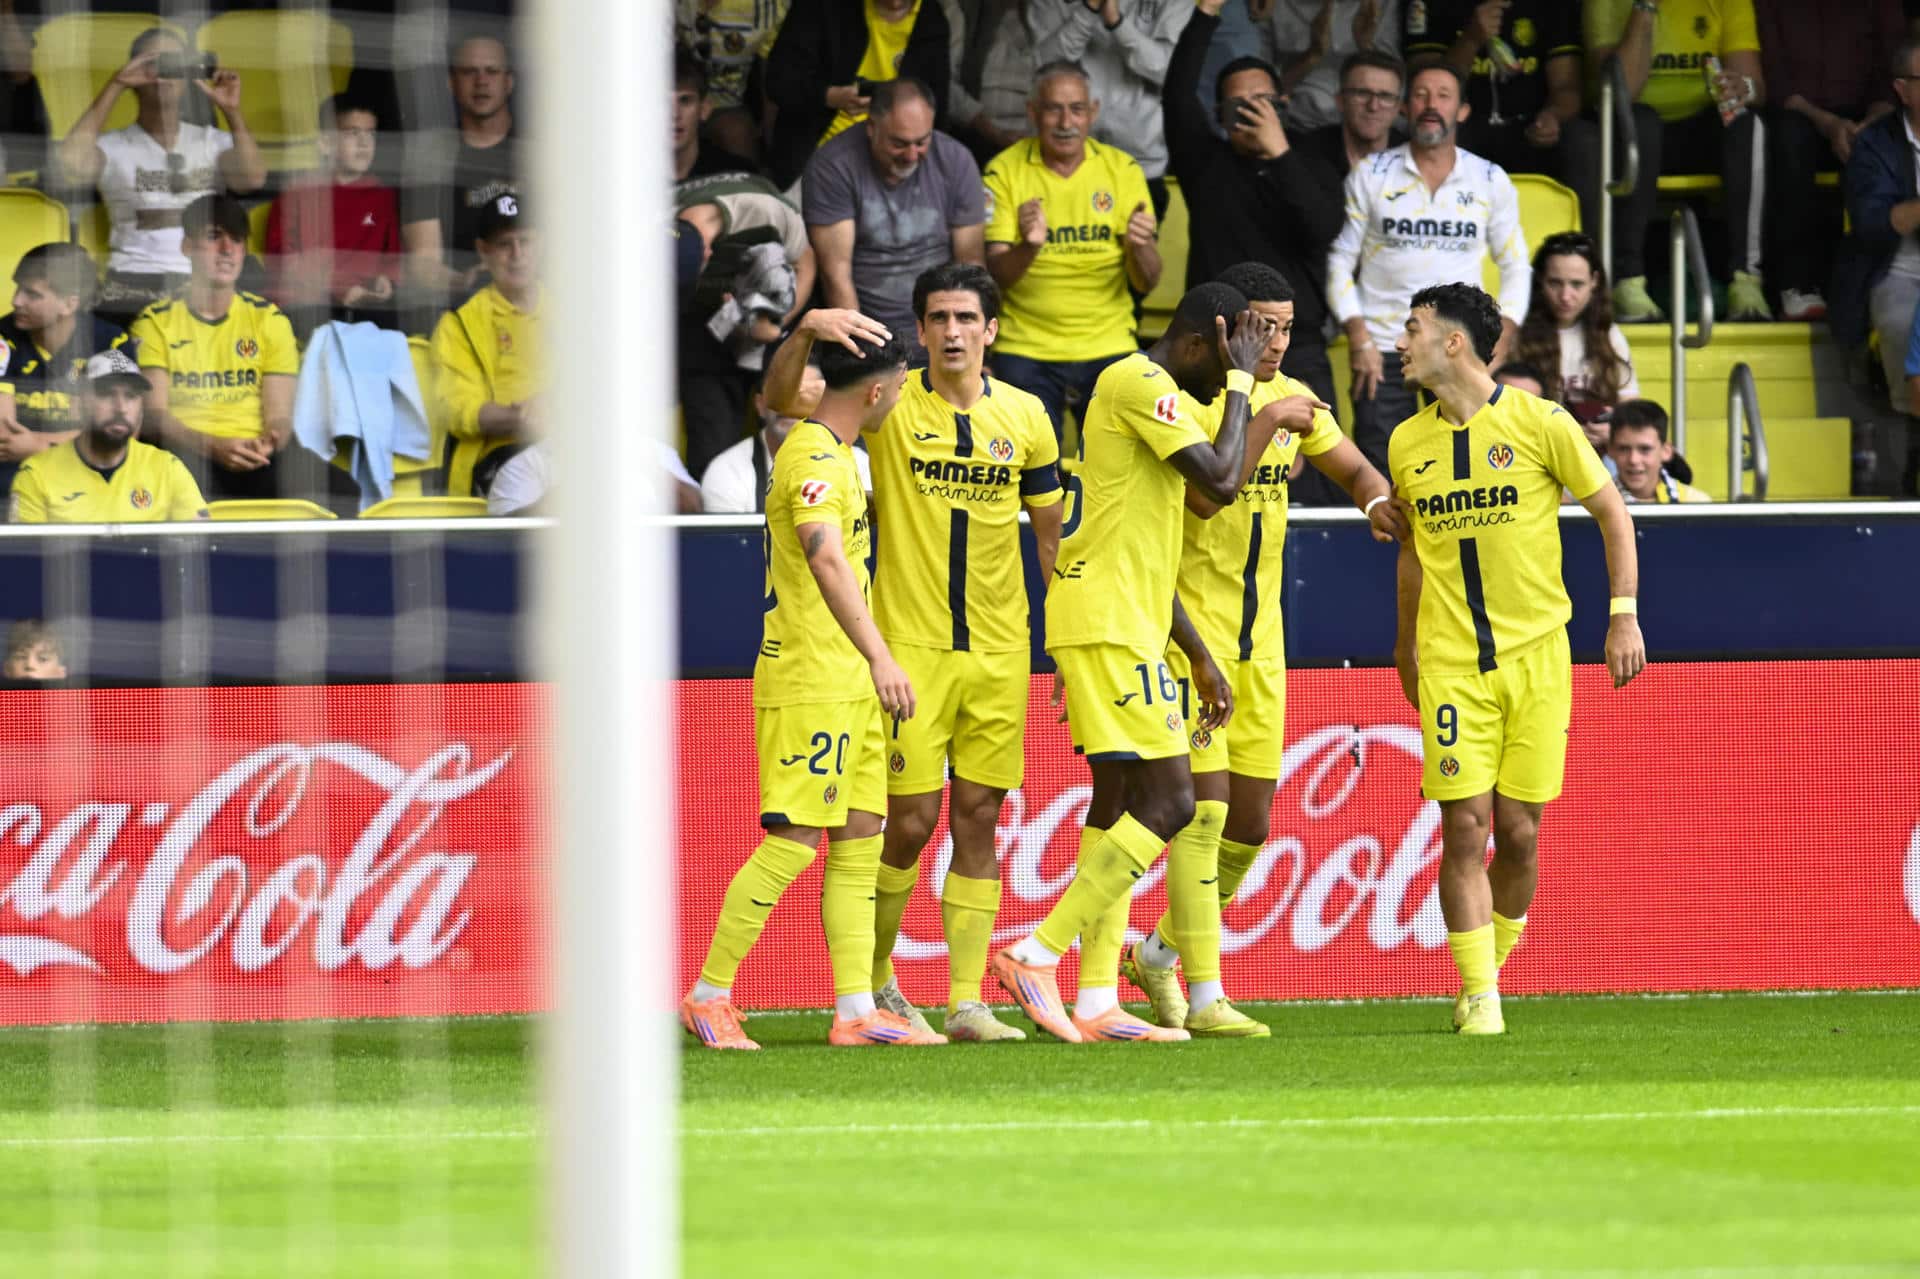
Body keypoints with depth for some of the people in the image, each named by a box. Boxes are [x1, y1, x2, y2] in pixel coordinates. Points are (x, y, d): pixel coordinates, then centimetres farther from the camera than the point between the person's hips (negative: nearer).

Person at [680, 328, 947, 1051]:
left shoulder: (832, 455, 16)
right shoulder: (816, 460, -17)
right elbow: (826, 559, -32)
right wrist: (879, 657, -41)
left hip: (850, 686, 10)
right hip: (810, 684, -10)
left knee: (859, 841, 6)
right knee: (793, 842, -10)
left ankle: (856, 1011, 4)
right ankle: (708, 996, -3)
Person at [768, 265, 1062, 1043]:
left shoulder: (1025, 417, 5)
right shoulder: (891, 403, -3)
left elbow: (1052, 536, 13)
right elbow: (779, 399, -10)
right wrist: (808, 331, -28)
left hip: (999, 651, 3)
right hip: (910, 645, -3)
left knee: (978, 819, 2)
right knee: (912, 820, -5)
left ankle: (967, 1002, 4)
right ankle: (873, 976, 16)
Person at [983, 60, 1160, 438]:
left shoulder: (1122, 169, 3)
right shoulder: (1005, 172, -2)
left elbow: (1147, 284, 2)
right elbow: (994, 277, -8)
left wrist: (1140, 246, -21)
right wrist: (1028, 247, -29)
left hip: (1109, 344, 2)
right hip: (1026, 347, -2)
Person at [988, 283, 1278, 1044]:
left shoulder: (1137, 390, 22)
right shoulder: (1142, 384, -10)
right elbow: (1220, 482, -19)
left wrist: (1200, 658, 25)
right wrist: (1240, 380, -7)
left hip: (1123, 627, 11)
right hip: (1109, 629, -11)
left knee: (1118, 804, 10)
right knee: (1169, 803, -12)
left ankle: (1097, 1005, 9)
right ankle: (1037, 956, -14)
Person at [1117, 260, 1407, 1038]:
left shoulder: (1290, 397, 9)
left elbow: (1352, 468, 19)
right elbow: (1204, 495, -27)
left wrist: (1378, 502, -2)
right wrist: (1263, 420, -27)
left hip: (1260, 644, 7)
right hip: (1191, 633, -7)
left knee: (1251, 823, 8)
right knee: (1206, 807, -12)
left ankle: (1159, 954, 27)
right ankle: (1205, 998, -10)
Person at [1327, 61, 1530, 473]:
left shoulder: (1490, 181, 8)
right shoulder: (1370, 176, 4)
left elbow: (1516, 269, 12)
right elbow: (1340, 261, 4)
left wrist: (1498, 346, -1)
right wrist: (1358, 339, -7)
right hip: (1384, 350, -1)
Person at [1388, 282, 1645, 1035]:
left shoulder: (1539, 423, -4)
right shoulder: (1408, 443, 7)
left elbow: (1612, 513, 3)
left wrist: (1623, 615, -3)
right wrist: (1406, 646, 24)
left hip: (1536, 655, -2)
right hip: (1450, 662, 2)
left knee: (1519, 834, 0)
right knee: (1464, 829, -8)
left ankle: (1492, 963, 20)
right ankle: (1478, 995, -3)